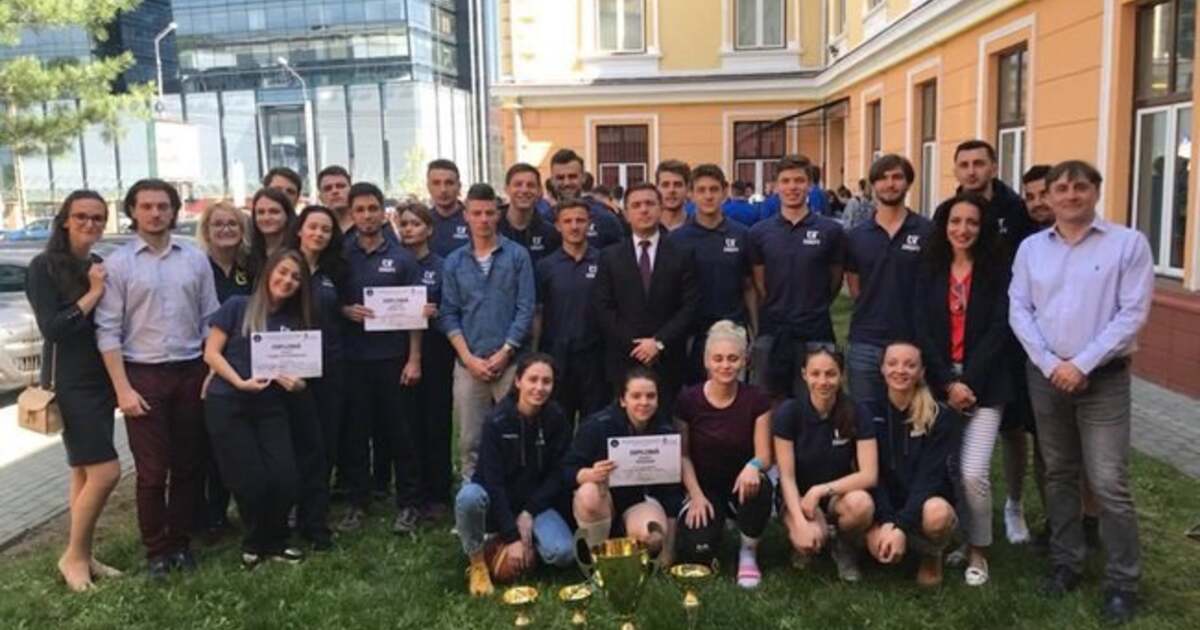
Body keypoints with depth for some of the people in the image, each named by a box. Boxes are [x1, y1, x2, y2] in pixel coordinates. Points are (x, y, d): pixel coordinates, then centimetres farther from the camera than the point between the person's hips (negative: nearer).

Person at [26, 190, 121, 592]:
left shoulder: (101, 267, 9)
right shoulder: (44, 267, -10)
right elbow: (52, 328, -18)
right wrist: (93, 294, -18)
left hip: (100, 380, 7)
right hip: (69, 383, -7)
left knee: (85, 472, 12)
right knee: (105, 471, -10)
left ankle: (84, 556, 21)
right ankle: (73, 556, 7)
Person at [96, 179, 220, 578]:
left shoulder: (195, 259, 5)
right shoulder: (118, 264, -2)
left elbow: (210, 321, 7)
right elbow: (108, 331, -6)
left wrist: (212, 373, 1)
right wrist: (122, 388, -11)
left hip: (191, 373, 3)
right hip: (143, 376, -2)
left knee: (189, 466, 9)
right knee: (152, 470, 3)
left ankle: (180, 541, 24)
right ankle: (155, 549, 18)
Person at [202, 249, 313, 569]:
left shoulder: (296, 322, 10)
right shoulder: (238, 307, -2)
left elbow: (297, 368, 11)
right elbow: (211, 353, -5)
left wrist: (295, 382, -12)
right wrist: (240, 382, -17)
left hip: (270, 407, 4)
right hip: (227, 405, -3)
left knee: (286, 480, -6)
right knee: (251, 482, -3)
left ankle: (272, 541, 20)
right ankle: (256, 541, 25)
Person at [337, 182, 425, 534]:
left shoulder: (401, 258, 3)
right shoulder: (340, 257, 5)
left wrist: (414, 359, -4)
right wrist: (345, 311, -12)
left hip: (393, 358, -1)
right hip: (352, 358, 1)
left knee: (399, 432, 4)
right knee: (356, 432, 7)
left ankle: (407, 504, 13)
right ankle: (358, 503, 18)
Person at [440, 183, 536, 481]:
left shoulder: (517, 256, 3)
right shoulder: (454, 261, 9)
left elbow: (526, 309, -2)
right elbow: (448, 314, 5)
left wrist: (504, 353, -9)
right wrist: (469, 358, -6)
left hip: (510, 361, -2)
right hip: (468, 364, 2)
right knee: (469, 440, 6)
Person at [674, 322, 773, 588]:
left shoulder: (757, 400, -11)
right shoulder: (688, 400, -11)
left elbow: (764, 455, -12)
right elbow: (682, 455, -2)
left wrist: (753, 466, -36)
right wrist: (696, 495, -14)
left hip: (741, 484, 0)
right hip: (704, 486, 0)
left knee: (759, 486, -37)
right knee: (698, 552, -23)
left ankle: (748, 554, -8)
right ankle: (715, 523, 17)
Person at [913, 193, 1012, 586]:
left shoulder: (997, 272, 1)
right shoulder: (929, 272, 7)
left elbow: (998, 331, -6)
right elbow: (922, 331, 0)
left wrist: (969, 383, -12)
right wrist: (948, 382, -9)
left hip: (984, 383, -2)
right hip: (939, 381, 2)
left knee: (973, 472, -10)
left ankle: (978, 551, 12)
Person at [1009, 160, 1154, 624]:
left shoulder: (1129, 243, -3)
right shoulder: (1031, 247, 7)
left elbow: (1133, 314, -9)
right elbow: (1018, 311, 2)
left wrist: (1082, 364, -14)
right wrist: (1050, 363, -10)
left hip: (1103, 378, -3)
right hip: (1045, 375, 4)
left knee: (1109, 484, -4)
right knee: (1059, 475, 13)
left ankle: (1122, 582, 8)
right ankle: (1066, 561, 26)